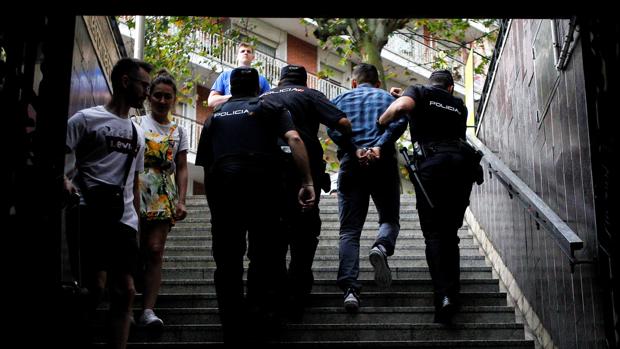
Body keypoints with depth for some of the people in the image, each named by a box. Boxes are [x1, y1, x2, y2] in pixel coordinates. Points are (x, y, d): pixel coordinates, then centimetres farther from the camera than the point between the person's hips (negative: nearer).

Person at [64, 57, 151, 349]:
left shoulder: (137, 133, 22)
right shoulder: (86, 119, 3)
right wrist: (65, 181, -22)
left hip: (125, 220, 6)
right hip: (92, 215, -6)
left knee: (125, 290, 1)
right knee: (95, 286, -14)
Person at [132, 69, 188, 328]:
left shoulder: (178, 132, 14)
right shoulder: (136, 124, 8)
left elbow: (182, 169, 12)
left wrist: (181, 200, 0)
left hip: (164, 199, 1)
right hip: (136, 194, -1)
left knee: (155, 252, -7)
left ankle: (148, 309, -11)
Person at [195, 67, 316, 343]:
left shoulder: (215, 115, 24)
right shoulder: (269, 108, 16)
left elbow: (205, 164, 20)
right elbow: (294, 139, -2)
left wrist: (214, 200, 26)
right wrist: (307, 182, -6)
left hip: (220, 184, 3)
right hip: (262, 179, -2)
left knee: (227, 261, 8)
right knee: (266, 255, 5)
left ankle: (233, 332, 12)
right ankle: (260, 327, -1)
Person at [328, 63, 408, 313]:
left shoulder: (341, 99, 20)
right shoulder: (387, 97, 19)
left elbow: (333, 130, -1)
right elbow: (399, 122, -4)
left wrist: (355, 150, -8)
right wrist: (380, 146, -12)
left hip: (351, 164, 0)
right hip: (383, 163, 0)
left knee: (349, 230, -1)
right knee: (389, 219, 14)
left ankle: (349, 288, -15)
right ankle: (381, 247, -21)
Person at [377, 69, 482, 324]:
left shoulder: (419, 92, 13)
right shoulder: (459, 105, 27)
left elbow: (403, 105, -9)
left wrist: (380, 121, 7)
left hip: (432, 162, -4)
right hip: (462, 162, 4)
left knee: (434, 233, -3)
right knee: (450, 232, 12)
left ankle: (444, 294, -17)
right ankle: (453, 291, 9)